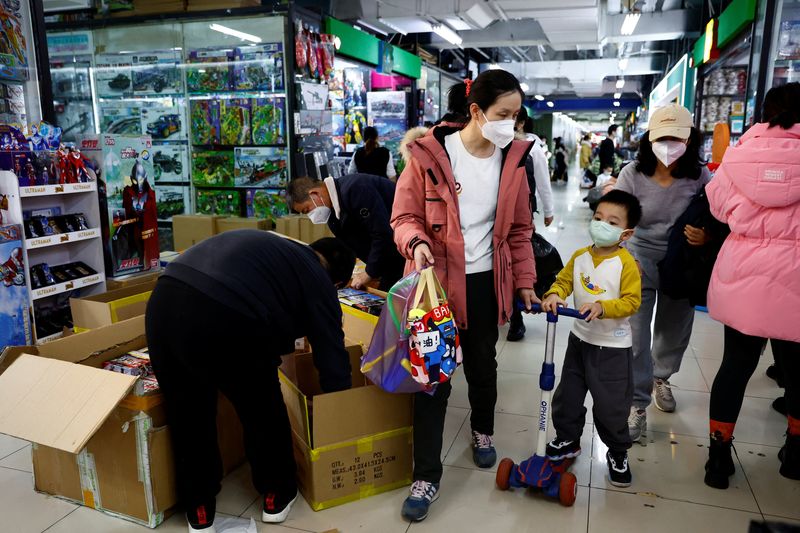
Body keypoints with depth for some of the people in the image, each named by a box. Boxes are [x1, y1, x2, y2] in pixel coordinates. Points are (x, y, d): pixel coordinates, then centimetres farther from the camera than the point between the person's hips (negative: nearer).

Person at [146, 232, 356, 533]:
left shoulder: (272, 247, 34)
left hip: (164, 300, 7)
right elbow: (331, 355, 14)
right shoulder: (317, 279, 14)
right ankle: (275, 497, 38)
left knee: (187, 416, 23)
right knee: (263, 412, 19)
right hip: (224, 317, -7)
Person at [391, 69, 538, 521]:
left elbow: (520, 229, 8)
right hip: (437, 281, -3)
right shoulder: (429, 154, -12)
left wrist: (525, 281, 7)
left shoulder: (514, 158, 0)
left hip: (486, 283, 4)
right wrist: (416, 243, -28)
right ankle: (427, 476, 15)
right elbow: (405, 216, -7)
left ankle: (483, 431, 49)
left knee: (483, 366, 21)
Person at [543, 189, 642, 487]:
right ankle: (568, 440, 39)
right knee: (568, 395, 17)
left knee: (611, 405, 6)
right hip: (580, 339, 5)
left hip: (613, 347, -5)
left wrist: (602, 307, -33)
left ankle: (618, 453, 30)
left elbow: (632, 301, -19)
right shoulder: (580, 256, -1)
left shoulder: (626, 263, -16)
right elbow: (564, 281, 3)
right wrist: (554, 295, -18)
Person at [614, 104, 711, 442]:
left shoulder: (700, 176, -13)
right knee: (635, 335, -7)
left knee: (674, 331, 17)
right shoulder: (633, 174, -16)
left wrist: (706, 237, -25)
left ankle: (660, 378, 47)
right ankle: (637, 404, 8)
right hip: (640, 262, -2)